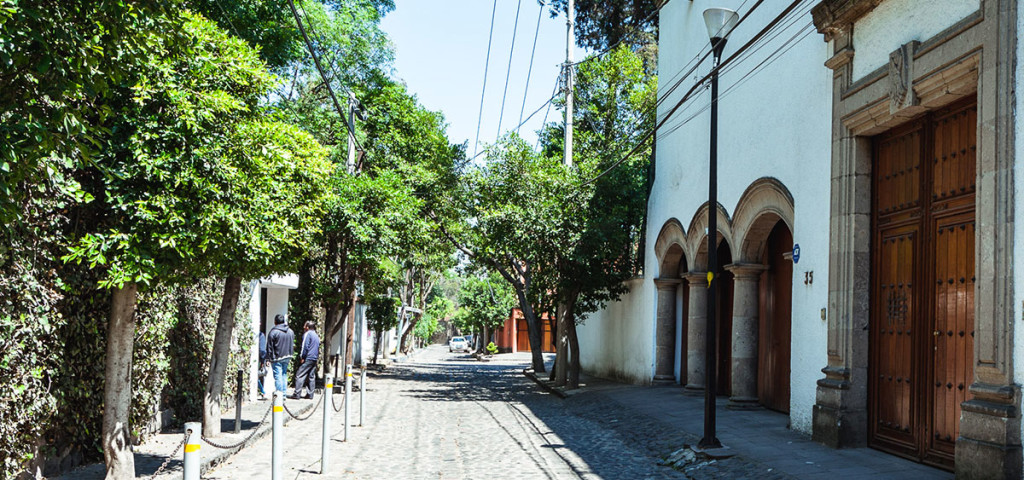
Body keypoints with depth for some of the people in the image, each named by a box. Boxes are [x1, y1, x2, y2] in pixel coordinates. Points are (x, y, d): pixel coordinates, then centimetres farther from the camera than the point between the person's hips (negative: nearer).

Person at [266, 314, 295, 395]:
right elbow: (293, 345, 16)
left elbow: (269, 347, -9)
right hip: (287, 357, 6)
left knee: (278, 376, -4)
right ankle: (284, 392, 15)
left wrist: (269, 358, -3)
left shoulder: (273, 332, -12)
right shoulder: (291, 331, 7)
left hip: (277, 358, -6)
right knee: (284, 374, 14)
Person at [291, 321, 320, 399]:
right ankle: (310, 394, 9)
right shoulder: (316, 335, 18)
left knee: (299, 375, -7)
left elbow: (305, 346, -12)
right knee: (311, 377, 9)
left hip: (308, 358, -8)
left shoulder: (307, 334, -6)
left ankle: (297, 394, -12)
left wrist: (302, 357, -8)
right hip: (315, 359, 8)